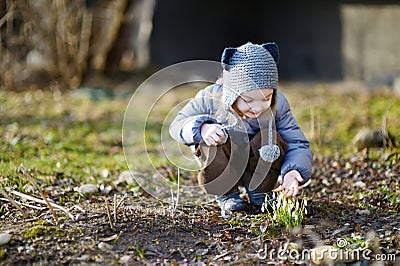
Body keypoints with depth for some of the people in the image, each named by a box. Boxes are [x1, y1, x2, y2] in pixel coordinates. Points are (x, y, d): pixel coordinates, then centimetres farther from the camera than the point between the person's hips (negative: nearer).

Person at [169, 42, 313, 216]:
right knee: (216, 144, -34)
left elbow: (298, 144, -18)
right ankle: (227, 195, -4)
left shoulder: (278, 104, -21)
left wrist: (293, 171, -40)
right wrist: (202, 127, -37)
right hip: (222, 167, -1)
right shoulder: (211, 99, -24)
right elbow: (177, 126, -14)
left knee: (273, 139, -29)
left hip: (260, 167, 1)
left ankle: (259, 192, -2)